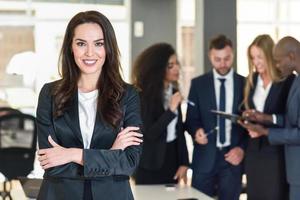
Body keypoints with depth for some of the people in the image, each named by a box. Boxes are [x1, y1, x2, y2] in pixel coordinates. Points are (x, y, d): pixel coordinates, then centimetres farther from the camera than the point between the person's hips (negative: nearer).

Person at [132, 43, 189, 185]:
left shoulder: (174, 92, 8)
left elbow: (179, 130, 9)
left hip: (171, 159, 6)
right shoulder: (144, 96, -12)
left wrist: (183, 162, 3)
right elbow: (149, 133, -17)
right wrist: (171, 110, -26)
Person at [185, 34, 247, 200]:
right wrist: (196, 131, -16)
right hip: (205, 157, 0)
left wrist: (242, 148, -6)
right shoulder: (198, 84, 5)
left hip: (233, 156, 0)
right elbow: (191, 118, 6)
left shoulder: (245, 84, 4)